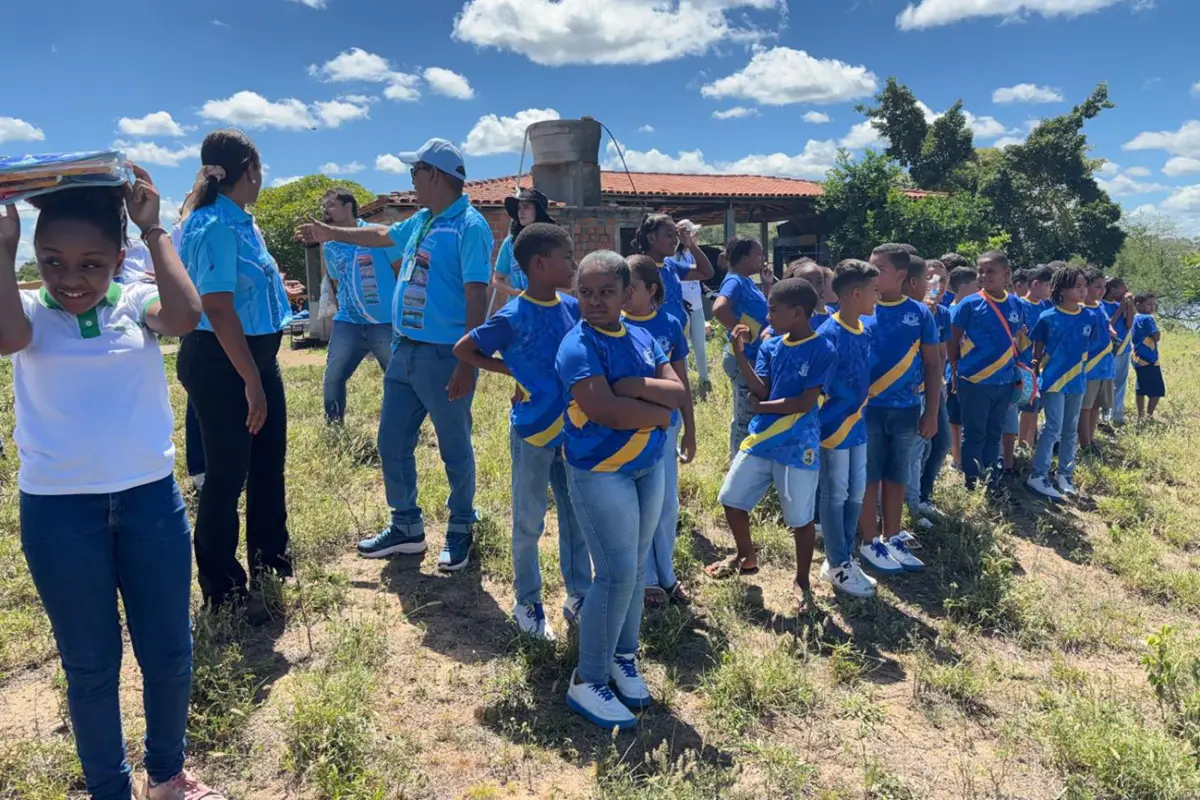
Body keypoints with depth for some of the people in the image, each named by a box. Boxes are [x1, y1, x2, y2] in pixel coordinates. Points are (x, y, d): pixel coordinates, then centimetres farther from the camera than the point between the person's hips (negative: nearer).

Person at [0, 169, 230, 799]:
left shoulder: (137, 303, -1)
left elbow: (185, 317, -23)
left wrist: (155, 233, -15)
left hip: (151, 500, 1)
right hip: (58, 511, -1)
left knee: (169, 652, 14)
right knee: (90, 664, 13)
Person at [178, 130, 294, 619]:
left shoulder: (240, 221, 9)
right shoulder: (216, 226, -20)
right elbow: (217, 308, -25)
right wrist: (251, 382, -26)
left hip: (255, 357, 10)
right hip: (220, 364, -10)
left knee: (268, 463, 19)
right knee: (228, 473, 2)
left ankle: (267, 560, 38)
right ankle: (222, 589, 19)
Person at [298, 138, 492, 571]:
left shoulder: (470, 226, -15)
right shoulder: (421, 221, 12)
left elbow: (476, 296, -21)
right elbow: (382, 235, 33)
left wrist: (467, 364, -25)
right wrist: (331, 233, 42)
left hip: (444, 357, -9)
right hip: (405, 351, 9)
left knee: (455, 450, 5)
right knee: (393, 443, 14)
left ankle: (460, 532, 23)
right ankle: (407, 527, 29)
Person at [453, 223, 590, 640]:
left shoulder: (572, 307, 1)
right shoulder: (513, 317, -15)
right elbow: (462, 350, -6)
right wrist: (513, 370, -11)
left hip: (572, 429, 6)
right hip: (532, 431, -5)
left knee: (576, 517, 14)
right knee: (529, 523, 9)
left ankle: (578, 597, 30)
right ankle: (527, 604, 26)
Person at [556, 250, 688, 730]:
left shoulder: (643, 340, 5)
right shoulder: (579, 346, -16)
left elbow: (680, 393, -5)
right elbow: (602, 409, -28)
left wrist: (638, 386, -21)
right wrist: (659, 414, -15)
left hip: (649, 468, 7)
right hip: (600, 474, -7)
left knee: (637, 569, 15)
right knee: (618, 574, -7)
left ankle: (624, 657, 34)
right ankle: (587, 682, 8)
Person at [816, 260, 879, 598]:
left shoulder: (865, 332, 6)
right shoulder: (829, 334, -18)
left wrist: (861, 409, 10)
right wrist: (823, 421, -14)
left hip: (857, 425, 8)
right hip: (833, 426, -8)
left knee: (855, 494, 14)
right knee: (835, 496, 4)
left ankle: (845, 558, 28)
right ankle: (837, 566, 16)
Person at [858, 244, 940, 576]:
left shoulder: (919, 313, -1)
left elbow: (933, 364, 3)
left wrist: (931, 412, 1)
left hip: (906, 409, 2)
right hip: (867, 408, -2)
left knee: (896, 477, 13)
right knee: (869, 477, 6)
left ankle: (892, 539, 27)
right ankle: (869, 543, 17)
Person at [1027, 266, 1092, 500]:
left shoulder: (1089, 318, 2)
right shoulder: (1048, 318, -9)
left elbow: (1089, 346, 13)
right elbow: (1037, 349, -2)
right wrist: (1034, 375, -3)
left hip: (1077, 381, 5)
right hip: (1053, 379, -5)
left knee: (1070, 430, 12)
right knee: (1053, 428, -7)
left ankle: (1065, 475, 24)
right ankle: (1038, 476, 0)